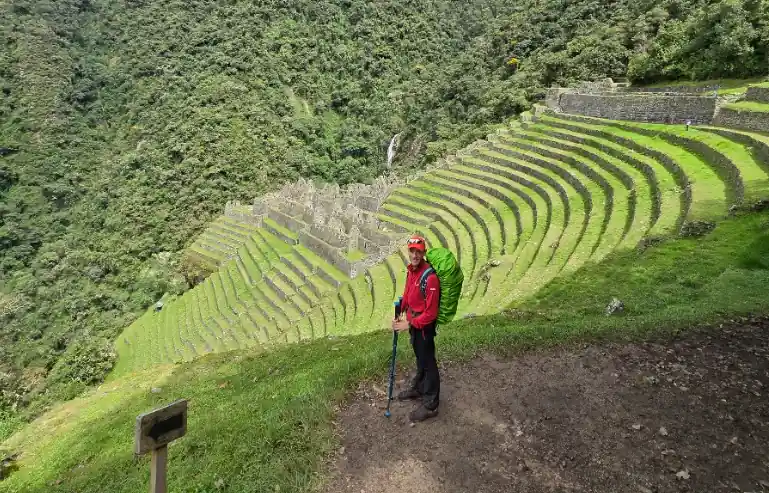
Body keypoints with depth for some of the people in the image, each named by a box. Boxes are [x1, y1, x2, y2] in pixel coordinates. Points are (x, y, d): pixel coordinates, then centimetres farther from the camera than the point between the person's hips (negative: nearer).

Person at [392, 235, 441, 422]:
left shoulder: (430, 277, -29)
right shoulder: (411, 270, -2)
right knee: (419, 357, 26)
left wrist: (409, 324, -21)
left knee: (428, 362, 5)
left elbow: (431, 313, -25)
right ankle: (418, 388, 46)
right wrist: (401, 311, 6)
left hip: (424, 325, -8)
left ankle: (430, 405, 19)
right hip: (413, 321, 8)